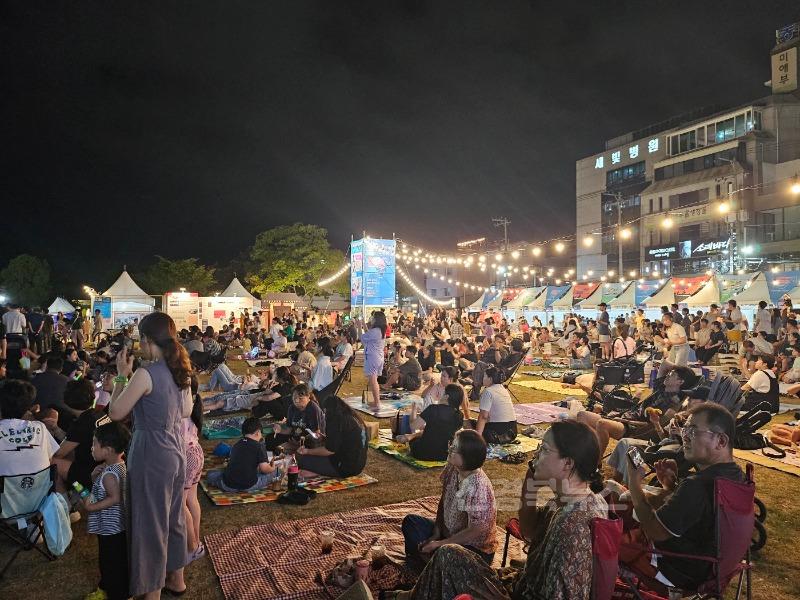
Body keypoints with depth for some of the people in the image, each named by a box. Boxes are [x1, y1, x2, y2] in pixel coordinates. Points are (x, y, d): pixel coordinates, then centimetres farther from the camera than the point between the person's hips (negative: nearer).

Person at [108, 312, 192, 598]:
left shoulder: (146, 374, -20)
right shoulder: (181, 370, 3)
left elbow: (115, 413, -13)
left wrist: (122, 375, -4)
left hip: (151, 455, -8)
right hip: (175, 450, 8)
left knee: (150, 522, 7)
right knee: (173, 517, 22)